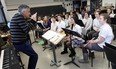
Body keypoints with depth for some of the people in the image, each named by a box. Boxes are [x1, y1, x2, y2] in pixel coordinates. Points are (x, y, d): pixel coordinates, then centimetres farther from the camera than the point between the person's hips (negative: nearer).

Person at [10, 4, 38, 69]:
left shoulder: (18, 16, 13)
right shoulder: (19, 17, -20)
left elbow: (25, 27, 19)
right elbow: (27, 30, -22)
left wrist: (30, 20, 11)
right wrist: (33, 20, -14)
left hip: (20, 42, 11)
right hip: (21, 43, -11)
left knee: (32, 54, 25)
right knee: (35, 56, 0)